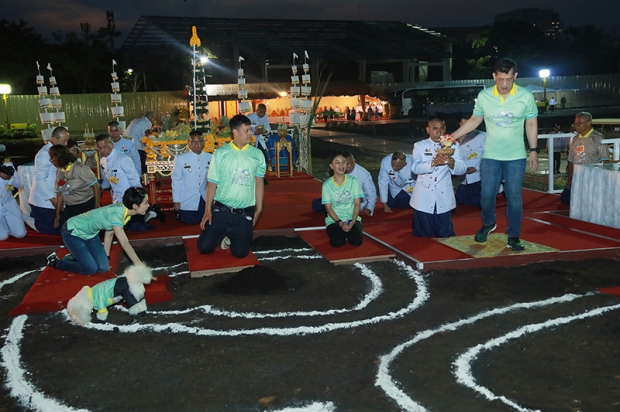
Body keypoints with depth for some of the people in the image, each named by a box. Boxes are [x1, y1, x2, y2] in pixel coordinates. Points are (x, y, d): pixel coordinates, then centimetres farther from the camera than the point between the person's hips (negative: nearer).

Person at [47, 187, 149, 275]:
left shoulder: (123, 209, -9)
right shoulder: (116, 214, -35)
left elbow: (109, 233, 2)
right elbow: (125, 244, -37)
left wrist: (106, 257, 4)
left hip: (89, 234, 8)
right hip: (72, 232, -8)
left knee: (103, 267, -4)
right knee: (91, 268, -14)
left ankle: (73, 257, 20)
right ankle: (56, 262, 8)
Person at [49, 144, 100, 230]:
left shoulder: (79, 168, -13)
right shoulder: (59, 171, 7)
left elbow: (95, 185, -13)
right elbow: (60, 193, 11)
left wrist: (97, 207, -14)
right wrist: (57, 214, 10)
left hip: (87, 206, -6)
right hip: (70, 208, 6)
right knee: (61, 226, -4)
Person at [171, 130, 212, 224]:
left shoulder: (209, 158, -3)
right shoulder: (180, 159, -10)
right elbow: (176, 180, -7)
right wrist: (176, 201, -7)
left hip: (204, 200, 3)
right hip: (186, 202, -3)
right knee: (189, 224, 8)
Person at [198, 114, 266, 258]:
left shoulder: (257, 154, 0)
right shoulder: (220, 153, -5)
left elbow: (259, 182, 5)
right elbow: (212, 183, -2)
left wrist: (259, 208, 5)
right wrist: (207, 209, -4)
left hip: (245, 213, 1)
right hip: (221, 210, -1)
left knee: (240, 253, 1)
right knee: (204, 247, -4)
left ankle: (231, 237, 36)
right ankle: (223, 234, 29)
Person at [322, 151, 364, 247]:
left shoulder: (353, 181, -3)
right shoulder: (327, 185, -6)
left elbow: (357, 203, -3)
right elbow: (328, 207, -6)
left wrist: (352, 222, -15)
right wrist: (340, 223, -18)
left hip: (352, 218, 1)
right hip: (334, 220, -1)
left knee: (356, 241, -25)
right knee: (337, 242, -27)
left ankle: (348, 233, 9)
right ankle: (339, 232, 8)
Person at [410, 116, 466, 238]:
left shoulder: (453, 146, 2)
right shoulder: (420, 146, -1)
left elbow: (462, 169, -5)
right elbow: (415, 168, -15)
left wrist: (452, 164, -28)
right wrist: (432, 163, -32)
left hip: (443, 197, 1)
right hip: (424, 198, -1)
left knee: (445, 234, 8)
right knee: (423, 234, 10)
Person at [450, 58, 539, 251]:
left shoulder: (526, 96, -8)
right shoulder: (483, 96, -7)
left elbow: (531, 125, 1)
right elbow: (474, 121, 6)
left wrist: (534, 151, -1)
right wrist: (452, 136, -1)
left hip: (516, 156, -1)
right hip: (490, 155, 1)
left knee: (514, 197, 3)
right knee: (487, 194, 3)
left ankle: (514, 236, 16)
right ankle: (488, 224, 33)